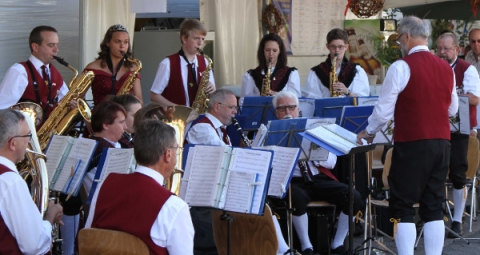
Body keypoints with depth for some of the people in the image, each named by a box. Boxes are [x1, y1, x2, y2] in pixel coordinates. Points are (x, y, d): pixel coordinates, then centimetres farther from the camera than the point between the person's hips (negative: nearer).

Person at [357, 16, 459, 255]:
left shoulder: (402, 67, -10)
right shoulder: (446, 68, 8)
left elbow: (384, 108, -7)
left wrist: (369, 132, 9)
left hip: (412, 144, -6)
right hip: (442, 142, 6)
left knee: (403, 205, 2)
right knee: (433, 206, 9)